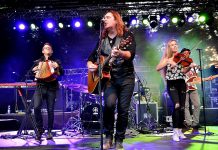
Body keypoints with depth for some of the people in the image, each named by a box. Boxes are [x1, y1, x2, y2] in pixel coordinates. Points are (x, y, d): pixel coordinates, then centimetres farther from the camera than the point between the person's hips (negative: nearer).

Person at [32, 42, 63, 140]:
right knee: (36, 107, -18)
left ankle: (49, 131, 12)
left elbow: (62, 73, 2)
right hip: (40, 87, 1)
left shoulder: (56, 61, 14)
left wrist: (57, 67, -16)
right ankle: (40, 129, 1)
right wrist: (33, 71, -3)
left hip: (51, 88, -1)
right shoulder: (37, 62, 18)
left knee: (50, 110, -3)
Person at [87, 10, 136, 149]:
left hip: (126, 77, -1)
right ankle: (108, 137, 0)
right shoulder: (103, 39, 10)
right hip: (109, 77, 2)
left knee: (123, 109, -3)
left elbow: (132, 54, -18)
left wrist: (120, 53, -39)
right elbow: (92, 56, 14)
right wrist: (90, 65, -8)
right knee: (109, 104, -20)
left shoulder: (127, 34, -2)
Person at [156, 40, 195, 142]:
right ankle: (175, 132, -15)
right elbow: (157, 68, -10)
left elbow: (183, 71, -2)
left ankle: (180, 131, 16)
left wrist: (189, 67, -21)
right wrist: (167, 61, -21)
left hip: (181, 83, 3)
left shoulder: (181, 57, 12)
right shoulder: (166, 58, 7)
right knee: (176, 105, -21)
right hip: (171, 84, -3)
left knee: (182, 108, 2)